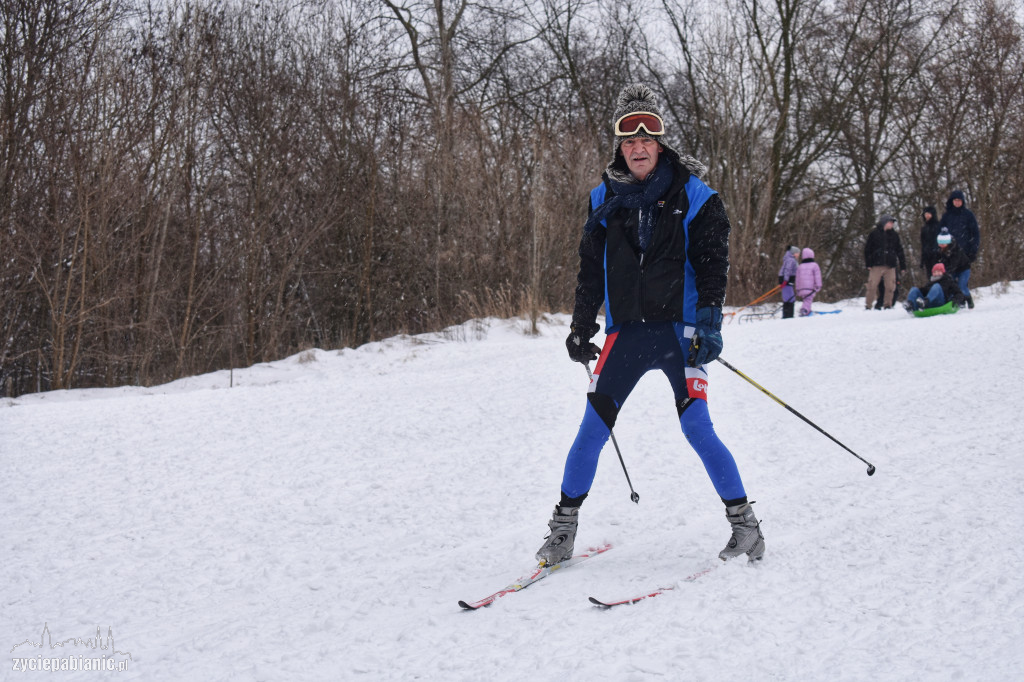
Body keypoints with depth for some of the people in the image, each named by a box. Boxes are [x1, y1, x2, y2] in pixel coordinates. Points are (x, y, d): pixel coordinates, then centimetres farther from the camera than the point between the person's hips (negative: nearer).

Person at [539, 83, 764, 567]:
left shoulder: (693, 196, 0)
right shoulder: (604, 199, 8)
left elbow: (713, 262, -3)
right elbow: (590, 269, 15)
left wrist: (708, 321, -13)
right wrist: (581, 327, 12)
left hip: (678, 331, -3)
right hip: (625, 333, 3)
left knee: (696, 427, -9)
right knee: (593, 429, 0)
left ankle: (744, 522, 5)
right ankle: (563, 526, 13)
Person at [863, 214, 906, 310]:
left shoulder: (894, 235, 12)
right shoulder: (874, 233, 2)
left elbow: (899, 251, 15)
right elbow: (867, 249, 2)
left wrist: (903, 265, 11)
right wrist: (868, 263, -5)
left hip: (890, 266, 3)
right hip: (876, 265, -3)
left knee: (890, 286, -1)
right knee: (872, 286, -5)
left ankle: (888, 305, 10)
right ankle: (867, 306, 3)